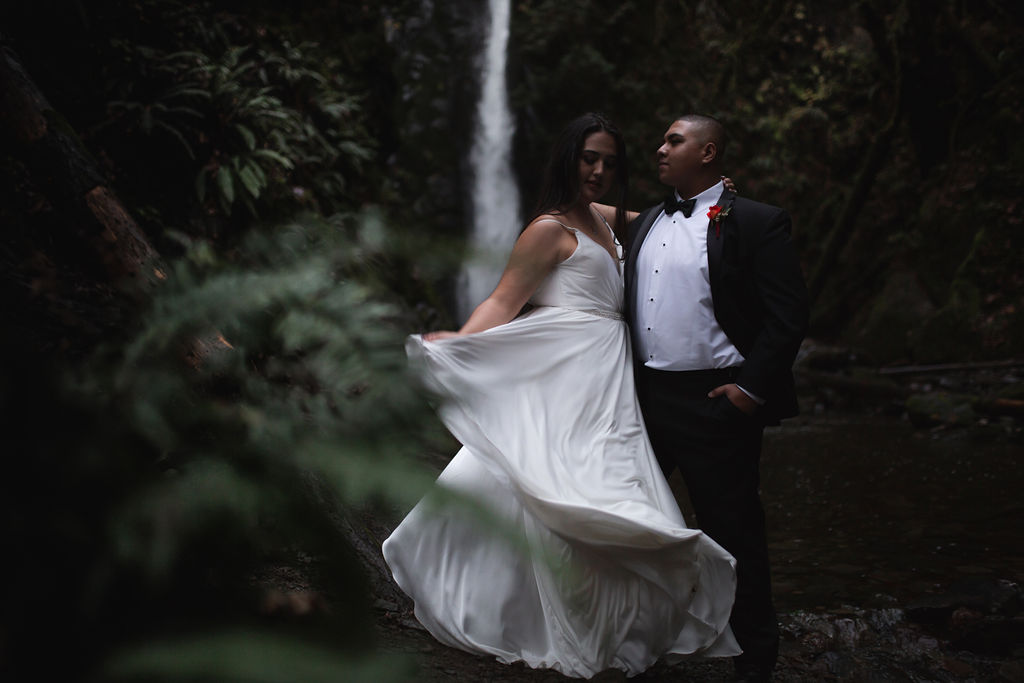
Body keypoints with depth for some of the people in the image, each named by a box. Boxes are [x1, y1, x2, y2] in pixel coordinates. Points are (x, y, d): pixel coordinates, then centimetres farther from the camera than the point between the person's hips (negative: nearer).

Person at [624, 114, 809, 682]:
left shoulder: (756, 223, -7)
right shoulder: (645, 224, 13)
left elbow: (788, 314, -12)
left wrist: (752, 386, -17)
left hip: (717, 402, -7)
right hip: (645, 397, 7)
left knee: (731, 530, 3)